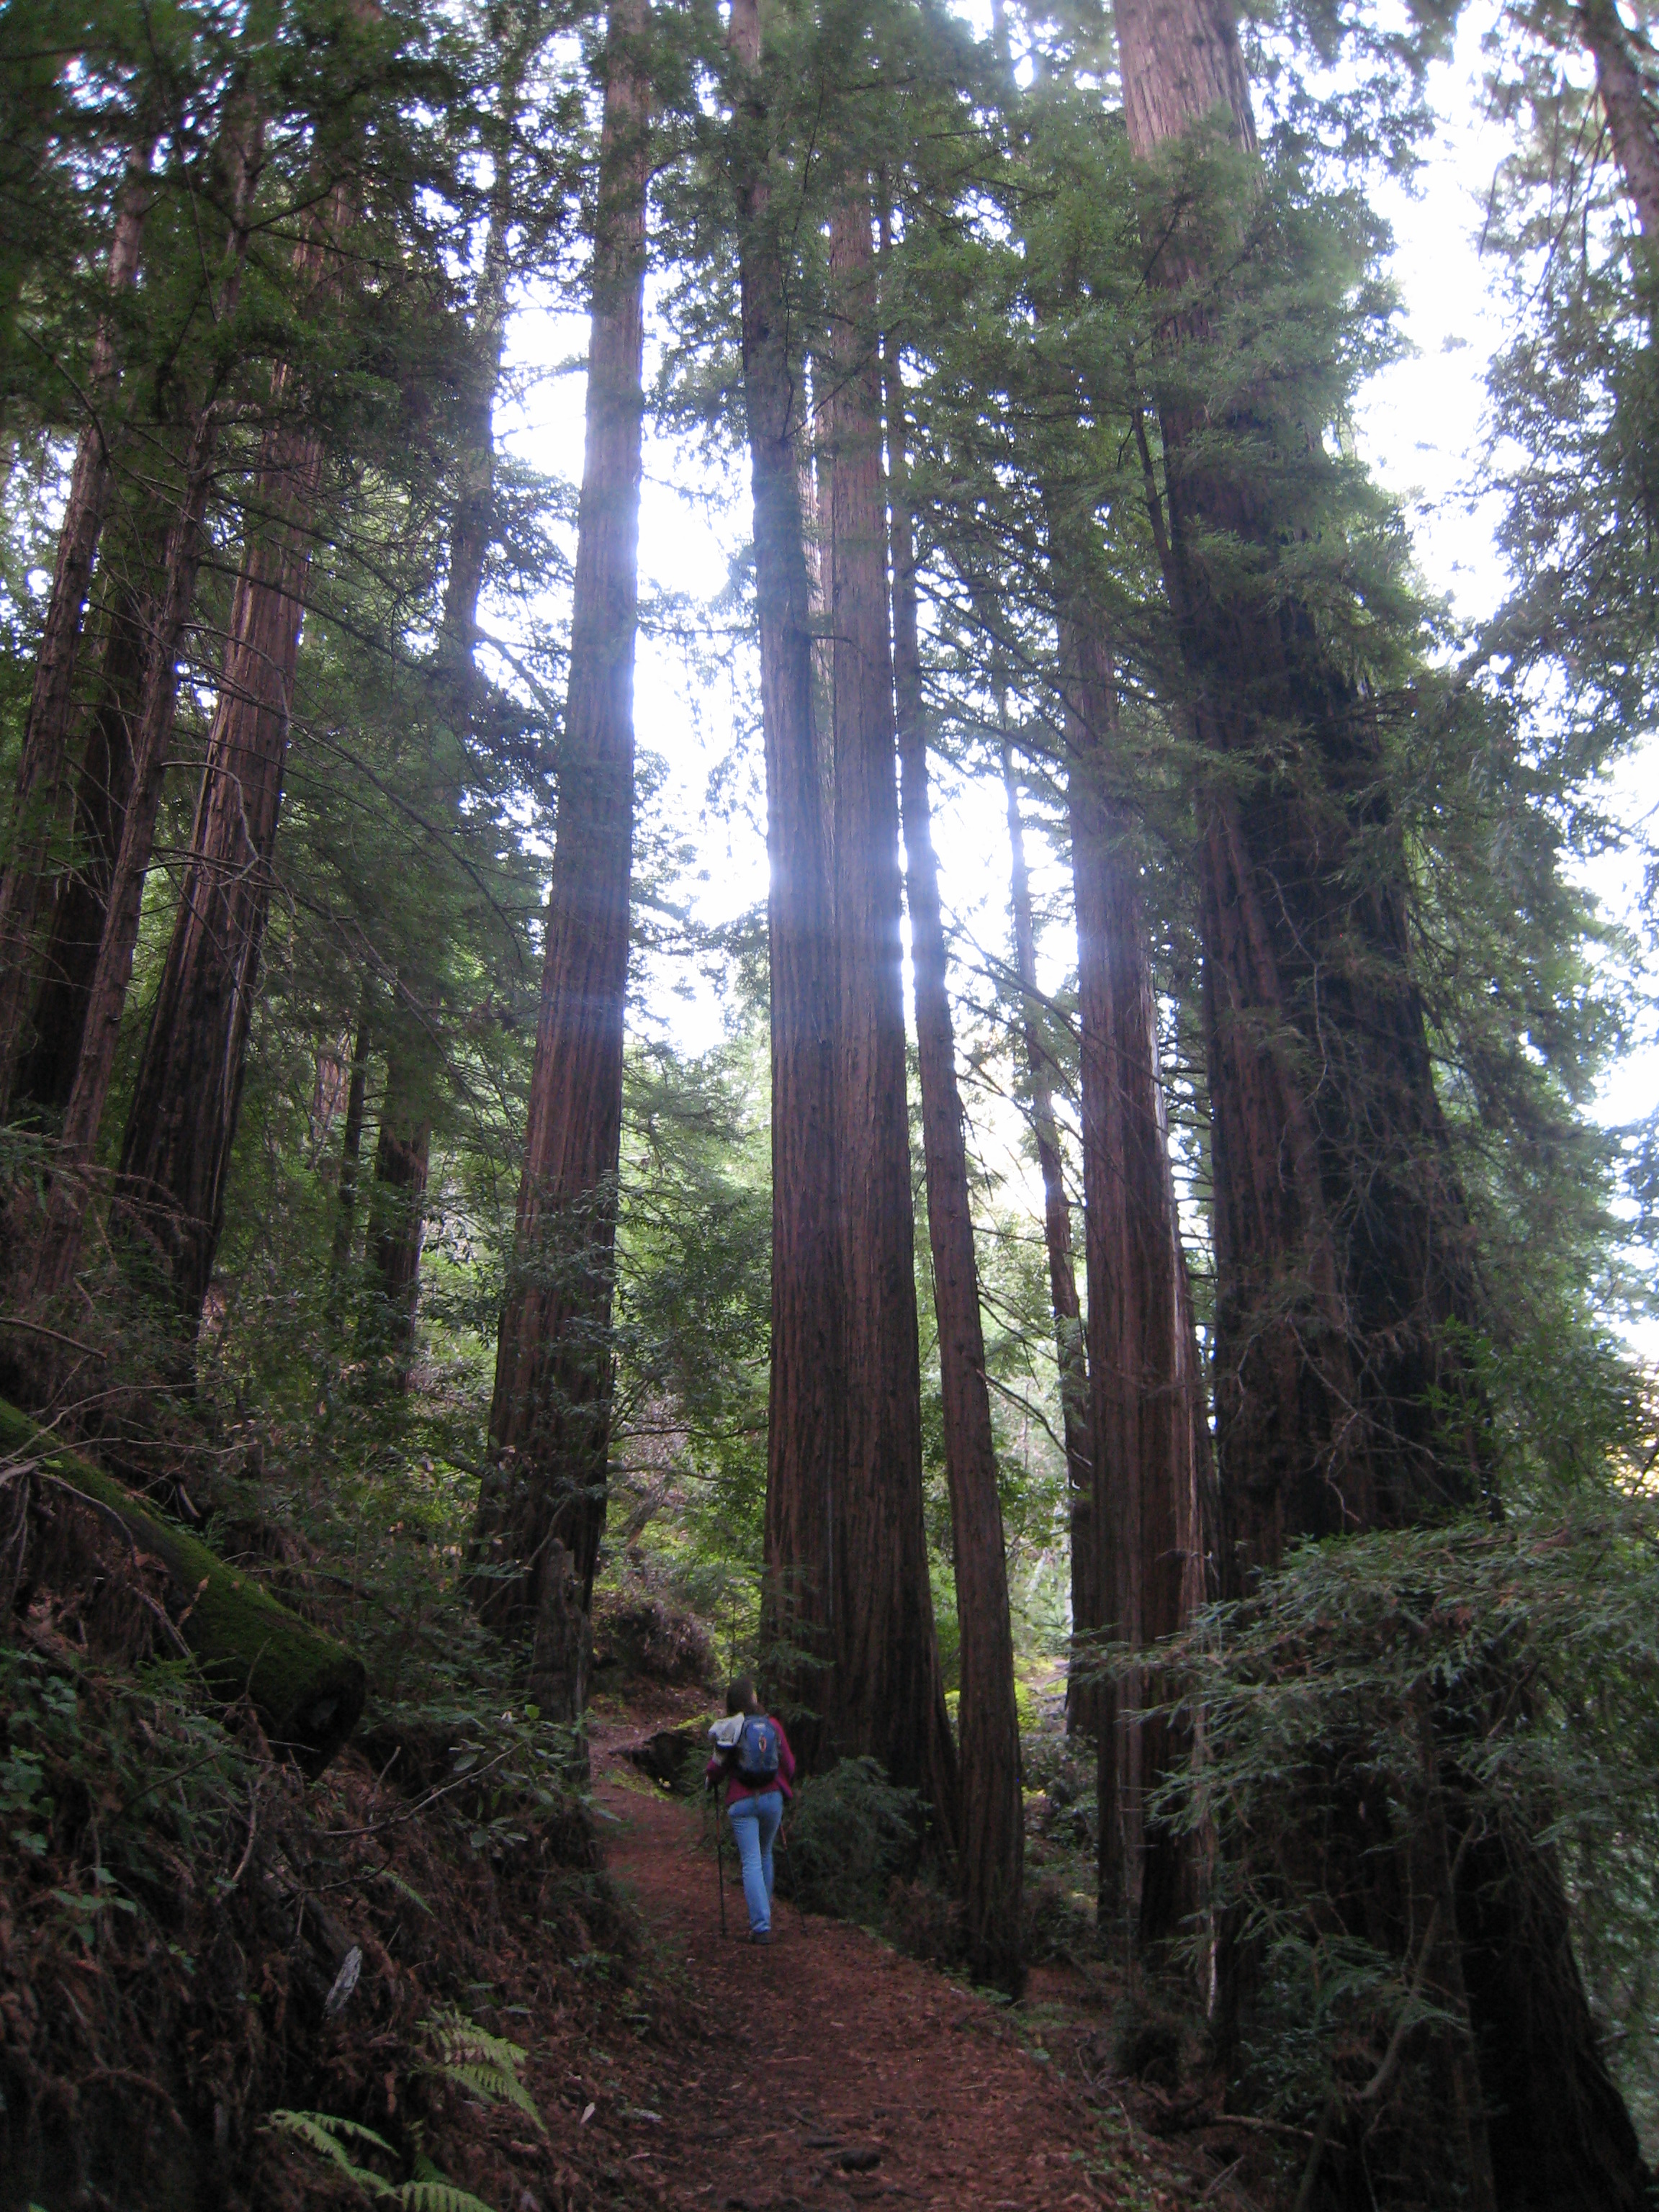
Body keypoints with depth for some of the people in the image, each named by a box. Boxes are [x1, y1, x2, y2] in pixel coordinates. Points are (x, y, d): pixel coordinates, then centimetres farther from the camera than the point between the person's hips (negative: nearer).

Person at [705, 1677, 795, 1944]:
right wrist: (783, 1784, 26)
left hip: (740, 1802, -2)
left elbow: (717, 1768, -3)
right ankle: (764, 1913, 30)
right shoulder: (772, 1725, 0)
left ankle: (761, 1926, -9)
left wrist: (710, 1780, 20)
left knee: (751, 1862, -1)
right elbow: (789, 1764, 5)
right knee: (765, 1855, 22)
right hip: (771, 1797, 2)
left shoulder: (727, 1732, -4)